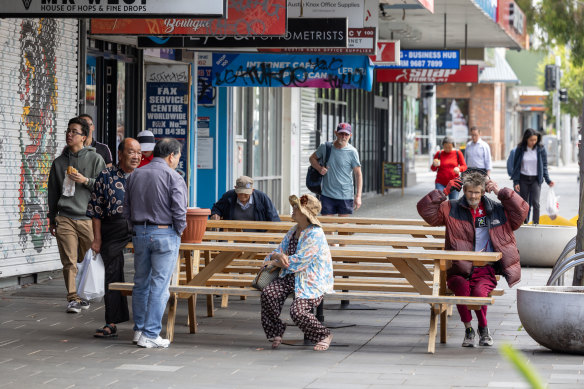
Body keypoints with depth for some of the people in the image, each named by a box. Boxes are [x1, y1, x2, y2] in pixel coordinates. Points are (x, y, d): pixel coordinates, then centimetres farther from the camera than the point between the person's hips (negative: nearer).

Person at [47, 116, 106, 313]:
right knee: (69, 262, -6)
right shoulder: (59, 162, 14)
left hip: (89, 218, -2)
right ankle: (73, 298, -5)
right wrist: (52, 219, 18)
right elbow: (52, 192, 19)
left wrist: (85, 181, -12)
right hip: (65, 219, 2)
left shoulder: (95, 159, 5)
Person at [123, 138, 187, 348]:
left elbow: (126, 209, 10)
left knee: (141, 282, 15)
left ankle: (139, 329, 20)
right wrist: (179, 230, 2)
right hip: (164, 234, -5)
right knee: (159, 284, -2)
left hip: (139, 233, 5)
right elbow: (179, 211, -15)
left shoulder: (135, 175, 9)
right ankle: (150, 334, -2)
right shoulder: (173, 177, -9)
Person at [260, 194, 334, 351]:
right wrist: (278, 256, -13)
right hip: (292, 277, 8)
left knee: (297, 310, -27)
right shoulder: (293, 231, 13)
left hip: (313, 282, -8)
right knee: (267, 293, -19)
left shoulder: (315, 234, -16)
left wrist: (276, 263, -7)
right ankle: (275, 334, -5)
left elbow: (298, 261, -20)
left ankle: (323, 335, -1)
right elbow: (278, 252, 13)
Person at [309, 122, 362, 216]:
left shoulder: (352, 152, -7)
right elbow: (312, 158, 18)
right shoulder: (325, 147, 1)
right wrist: (319, 168, -4)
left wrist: (358, 196, -12)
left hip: (345, 197, -2)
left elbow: (358, 174, -5)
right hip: (327, 195, 2)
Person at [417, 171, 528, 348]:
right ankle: (468, 329, -10)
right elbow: (426, 210, 2)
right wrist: (444, 192, -7)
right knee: (462, 288, -34)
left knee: (479, 291, -32)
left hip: (485, 270, 0)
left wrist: (501, 193, -2)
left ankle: (483, 328, -2)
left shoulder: (497, 209, 12)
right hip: (459, 270, 0)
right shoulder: (452, 209, 9)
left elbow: (521, 211, 3)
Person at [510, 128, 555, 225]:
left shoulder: (541, 149, -2)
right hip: (523, 179, 1)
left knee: (535, 202, -15)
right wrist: (516, 182, -2)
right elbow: (516, 166, 3)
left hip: (536, 179, -1)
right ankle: (525, 224, 14)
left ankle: (536, 224, -13)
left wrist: (548, 180, -3)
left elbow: (544, 166, 5)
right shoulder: (520, 149, -2)